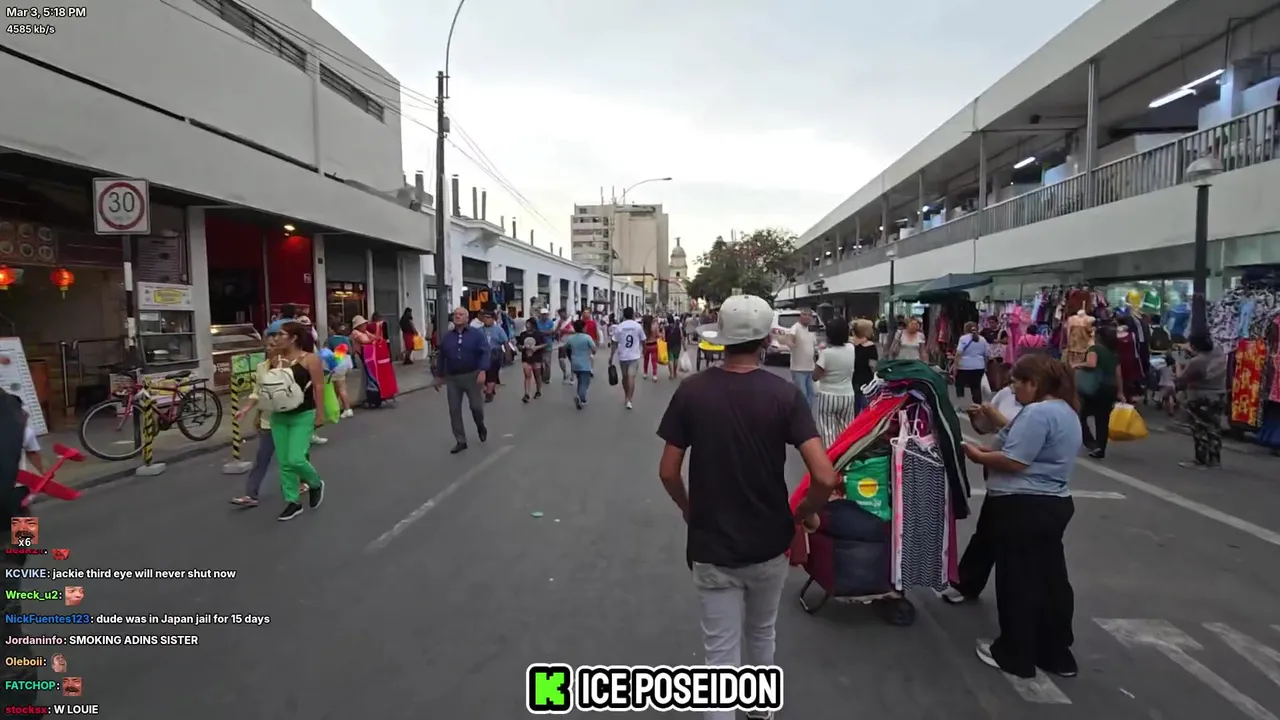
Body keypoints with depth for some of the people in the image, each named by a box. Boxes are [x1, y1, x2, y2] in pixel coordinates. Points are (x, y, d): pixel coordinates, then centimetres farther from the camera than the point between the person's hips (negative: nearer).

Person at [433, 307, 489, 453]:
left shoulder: (477, 334, -3)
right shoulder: (447, 336, 9)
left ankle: (481, 426, 34)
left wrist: (482, 371, -23)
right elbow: (442, 357, 14)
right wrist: (439, 376, 16)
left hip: (472, 376, -3)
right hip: (452, 378, 3)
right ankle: (460, 441, 11)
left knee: (476, 406, 0)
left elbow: (484, 353, -10)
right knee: (454, 411, 1)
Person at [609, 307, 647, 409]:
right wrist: (643, 351, 24)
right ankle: (629, 400, -15)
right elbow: (643, 341, 6)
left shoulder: (619, 327, -3)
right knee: (631, 377, -6)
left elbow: (614, 343, -3)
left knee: (625, 376, 17)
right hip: (634, 356, -1)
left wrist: (611, 357, 4)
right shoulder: (638, 326, -2)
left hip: (622, 356, 1)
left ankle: (626, 396, 33)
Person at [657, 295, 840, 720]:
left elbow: (668, 472, -8)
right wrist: (800, 515, -1)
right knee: (762, 635, 27)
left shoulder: (691, 391, -11)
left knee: (720, 653, 9)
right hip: (769, 543, 2)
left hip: (711, 546, -2)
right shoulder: (785, 394, -13)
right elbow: (825, 477, -20)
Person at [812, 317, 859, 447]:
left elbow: (815, 376, -10)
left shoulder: (826, 353, -17)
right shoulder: (851, 349, -3)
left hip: (827, 397, -5)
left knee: (828, 432, -1)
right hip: (847, 396, 5)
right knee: (845, 431, 13)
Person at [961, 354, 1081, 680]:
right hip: (1053, 504, 10)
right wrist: (991, 448, 10)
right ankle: (1057, 654, 26)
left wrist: (977, 455, -7)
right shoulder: (1066, 411, 14)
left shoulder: (1038, 413, -20)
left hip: (1024, 507, -10)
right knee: (1050, 578, 16)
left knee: (1018, 581, 2)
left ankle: (1015, 655, 15)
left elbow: (1013, 462, -23)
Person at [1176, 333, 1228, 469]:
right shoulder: (1220, 354, 0)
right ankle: (1215, 459, 21)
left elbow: (1181, 381, -14)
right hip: (1219, 398, 8)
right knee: (1214, 429, 14)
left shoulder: (1195, 362, -23)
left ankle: (1200, 461, 4)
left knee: (1200, 431, 0)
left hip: (1201, 401, -8)